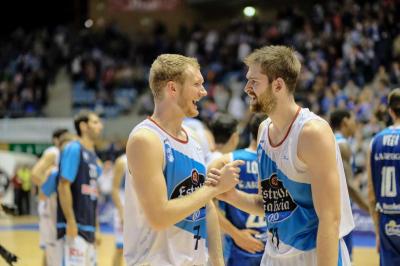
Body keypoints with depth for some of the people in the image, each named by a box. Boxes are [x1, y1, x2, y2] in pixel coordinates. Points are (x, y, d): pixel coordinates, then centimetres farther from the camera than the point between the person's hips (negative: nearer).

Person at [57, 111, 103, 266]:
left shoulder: (93, 156, 17)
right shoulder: (74, 149, -9)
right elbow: (63, 186, -16)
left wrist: (95, 227, 20)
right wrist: (71, 221, -22)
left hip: (88, 226, 9)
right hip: (74, 226, -9)